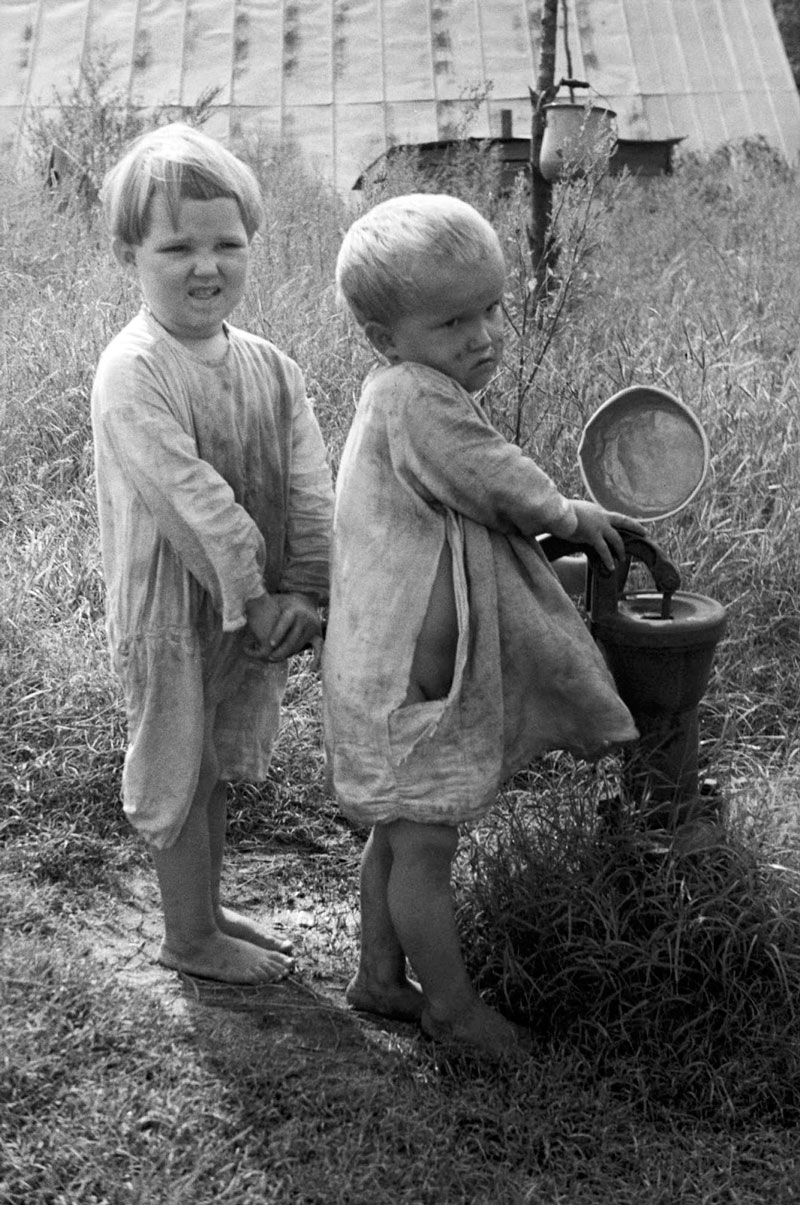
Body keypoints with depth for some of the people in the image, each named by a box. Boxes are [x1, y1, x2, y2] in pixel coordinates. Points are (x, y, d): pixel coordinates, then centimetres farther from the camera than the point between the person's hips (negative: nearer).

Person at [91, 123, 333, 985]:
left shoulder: (269, 367, 1)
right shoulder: (133, 371, -20)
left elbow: (309, 487, -2)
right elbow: (188, 500, -24)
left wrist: (302, 593, -11)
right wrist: (252, 600, -22)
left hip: (260, 610, 7)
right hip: (174, 609, -7)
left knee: (218, 765, 21)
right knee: (179, 770, 9)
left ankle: (207, 909, 39)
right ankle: (190, 937, 26)